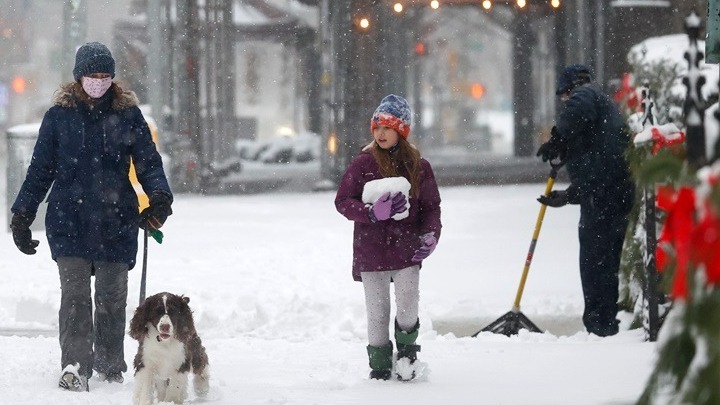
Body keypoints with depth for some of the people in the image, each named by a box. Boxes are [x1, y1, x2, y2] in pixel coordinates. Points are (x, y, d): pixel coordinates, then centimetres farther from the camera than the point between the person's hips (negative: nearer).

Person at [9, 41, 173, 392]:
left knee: (112, 296, 6)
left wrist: (159, 196, -14)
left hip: (116, 221, 1)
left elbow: (148, 161, 5)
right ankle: (75, 365, -12)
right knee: (74, 293, -11)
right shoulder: (59, 115, 5)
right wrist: (22, 215, 7)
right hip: (69, 219, -1)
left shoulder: (128, 114, 6)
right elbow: (40, 169, 10)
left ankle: (110, 366, 21)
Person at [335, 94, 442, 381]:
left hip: (406, 249, 0)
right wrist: (372, 213, -19)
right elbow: (342, 202, -2)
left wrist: (431, 234, -8)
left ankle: (406, 350, 20)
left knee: (408, 312, -8)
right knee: (378, 313, 5)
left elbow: (432, 206, 10)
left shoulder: (418, 167, 4)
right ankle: (380, 366, 18)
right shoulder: (362, 164, -2)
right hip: (371, 252, 0)